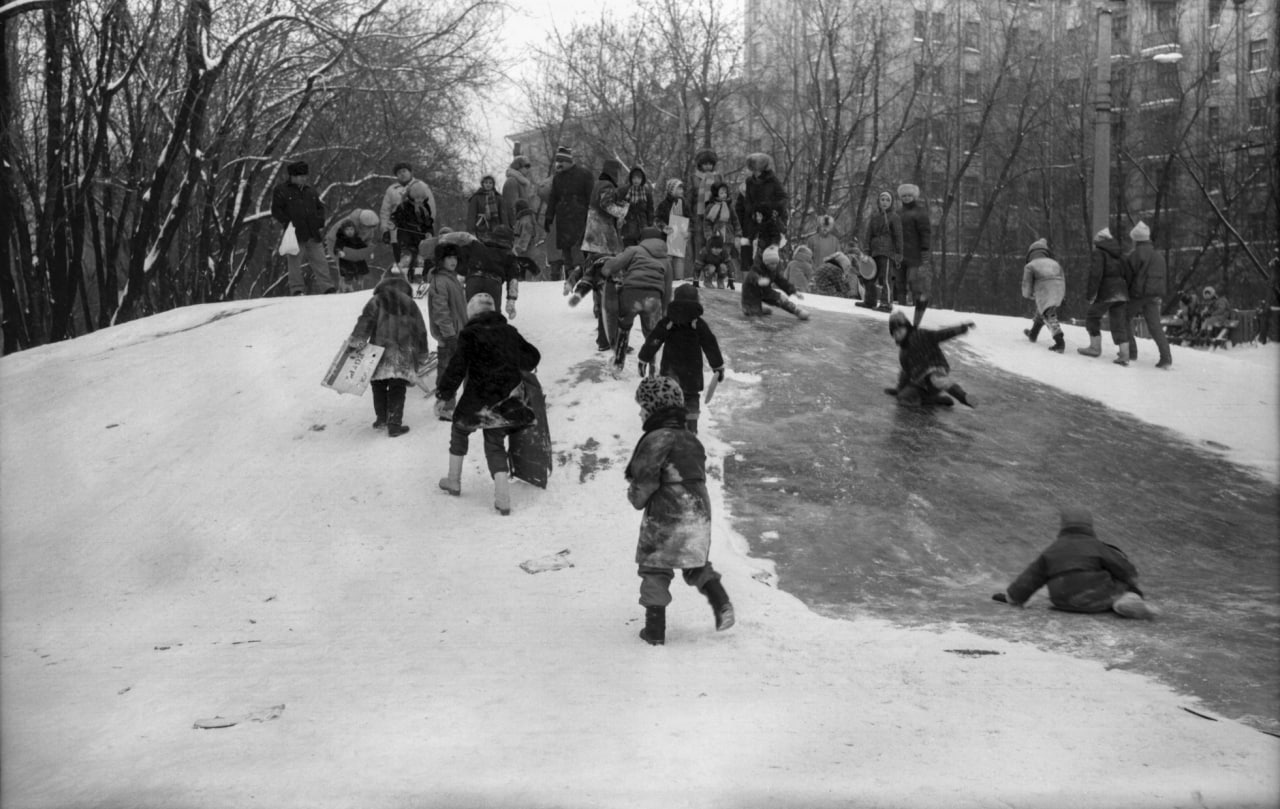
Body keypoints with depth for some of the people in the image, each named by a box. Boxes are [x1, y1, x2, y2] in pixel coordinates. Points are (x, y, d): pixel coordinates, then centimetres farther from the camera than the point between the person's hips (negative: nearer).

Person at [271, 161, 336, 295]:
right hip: (295, 234, -4)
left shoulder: (310, 191, 17)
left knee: (320, 261, 1)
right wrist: (288, 223, -12)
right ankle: (297, 290, 2)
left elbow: (320, 208, 23)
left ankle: (327, 287, 1)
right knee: (295, 263, -2)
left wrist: (320, 224, 9)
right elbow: (276, 211, -2)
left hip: (314, 234, 4)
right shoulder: (281, 190, 1)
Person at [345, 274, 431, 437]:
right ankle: (394, 424, 0)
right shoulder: (410, 304, 13)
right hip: (403, 354, 1)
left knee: (378, 384, 15)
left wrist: (357, 339, -18)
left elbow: (366, 320, -13)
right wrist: (421, 358, 22)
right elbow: (420, 332, 15)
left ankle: (381, 418, 21)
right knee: (397, 388, 4)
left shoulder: (377, 300, 5)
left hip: (380, 351, -1)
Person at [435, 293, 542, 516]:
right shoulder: (508, 331, 7)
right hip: (508, 398, 4)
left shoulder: (469, 334, -8)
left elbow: (457, 368, -13)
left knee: (460, 430, 23)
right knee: (495, 443, 13)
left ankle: (454, 481, 32)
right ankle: (503, 498, -2)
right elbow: (532, 357, 16)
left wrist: (443, 395, -5)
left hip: (479, 399, -4)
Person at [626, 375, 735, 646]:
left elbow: (645, 482, -18)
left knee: (654, 570, 5)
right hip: (699, 514, 7)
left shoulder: (656, 440, -14)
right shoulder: (692, 440, 12)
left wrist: (636, 496, 5)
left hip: (665, 517, -7)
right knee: (697, 564, 23)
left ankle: (655, 629, 8)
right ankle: (721, 604, 4)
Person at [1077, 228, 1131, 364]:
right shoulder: (1118, 255, 18)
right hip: (1121, 292, 7)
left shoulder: (1099, 252, -4)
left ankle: (1095, 347, 13)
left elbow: (1096, 274, -15)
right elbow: (1126, 274, 17)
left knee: (1092, 315, 12)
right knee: (1119, 322, 6)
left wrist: (1090, 294, -14)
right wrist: (1126, 294, 20)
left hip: (1106, 292, -6)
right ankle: (1124, 355, -2)